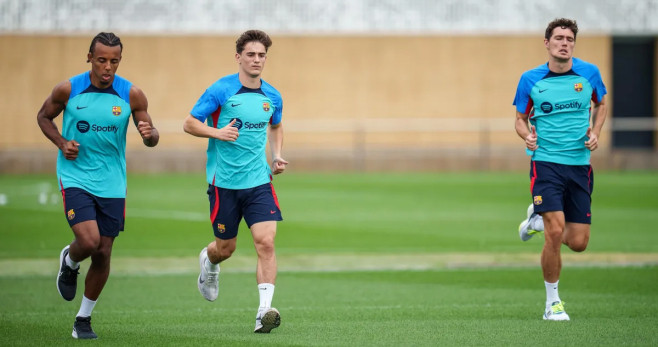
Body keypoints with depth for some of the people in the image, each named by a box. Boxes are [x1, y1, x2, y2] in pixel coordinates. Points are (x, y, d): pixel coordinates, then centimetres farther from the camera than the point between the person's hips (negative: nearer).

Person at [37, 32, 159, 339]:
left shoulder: (131, 95, -5)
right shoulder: (68, 90, -8)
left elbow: (152, 138, 2)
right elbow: (44, 116, 10)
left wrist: (150, 135, -23)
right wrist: (61, 142, -8)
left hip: (111, 183, 2)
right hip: (75, 176, -2)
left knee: (103, 253, 4)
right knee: (88, 241, -20)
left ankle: (84, 318, 23)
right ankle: (69, 263, 18)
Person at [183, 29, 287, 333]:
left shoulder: (272, 97, 5)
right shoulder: (221, 90, -8)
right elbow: (189, 123, -5)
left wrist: (277, 156, 10)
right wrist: (217, 132, -22)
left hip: (259, 181, 2)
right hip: (224, 181, -2)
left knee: (266, 242, -15)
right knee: (225, 248, 9)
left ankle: (264, 311, -18)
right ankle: (208, 262, 47)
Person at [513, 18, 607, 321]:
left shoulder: (589, 73, 3)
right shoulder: (530, 79, 0)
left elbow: (601, 104, 20)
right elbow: (521, 119, 11)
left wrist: (595, 133, 2)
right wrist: (526, 135, -12)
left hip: (580, 165, 3)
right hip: (545, 162, -3)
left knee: (578, 242, 1)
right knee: (555, 233, -18)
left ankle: (539, 219, 34)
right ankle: (552, 302, -2)